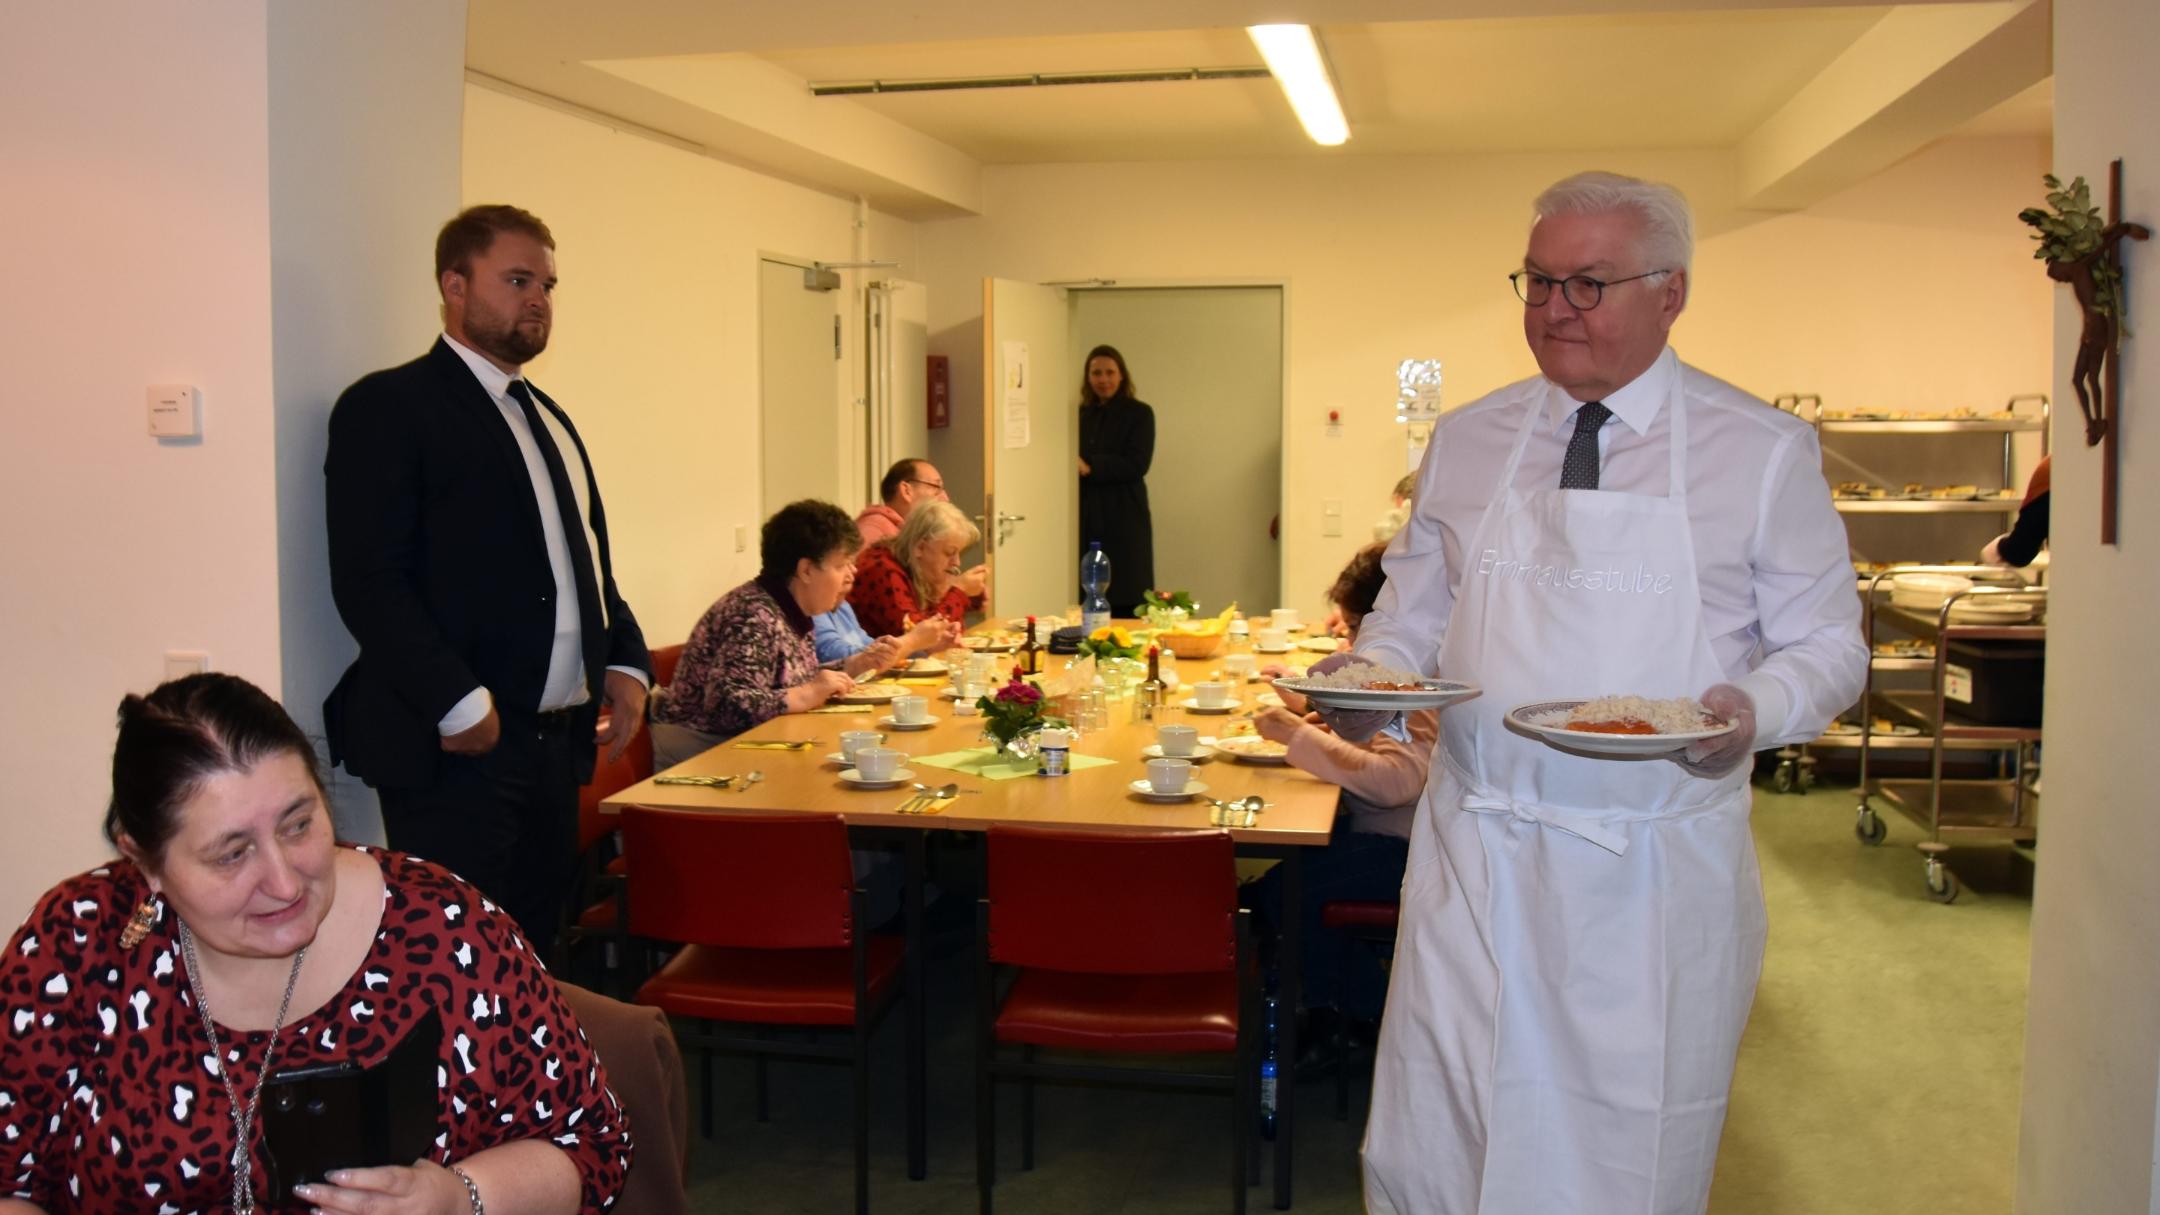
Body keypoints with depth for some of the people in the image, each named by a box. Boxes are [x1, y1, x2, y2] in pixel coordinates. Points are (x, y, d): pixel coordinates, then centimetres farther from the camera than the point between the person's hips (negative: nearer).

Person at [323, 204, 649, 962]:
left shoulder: (548, 418, 20)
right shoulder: (389, 407, -5)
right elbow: (369, 581, -14)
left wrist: (625, 660, 7)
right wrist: (459, 702, -20)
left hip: (558, 743, 8)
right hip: (456, 749, -7)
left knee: (533, 955, 12)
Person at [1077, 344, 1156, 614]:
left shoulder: (1139, 413, 3)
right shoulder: (1080, 414, 16)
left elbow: (1136, 465, -8)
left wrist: (1091, 467, -16)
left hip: (1123, 521, -4)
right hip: (1086, 518, 4)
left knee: (1124, 602, -6)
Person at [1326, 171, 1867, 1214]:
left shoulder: (1763, 453, -1)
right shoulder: (1465, 442, 8)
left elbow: (1826, 644, 2)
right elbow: (1414, 610, 15)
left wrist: (1753, 712, -19)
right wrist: (1370, 672, -7)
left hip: (1655, 878, -2)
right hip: (1474, 858, 3)